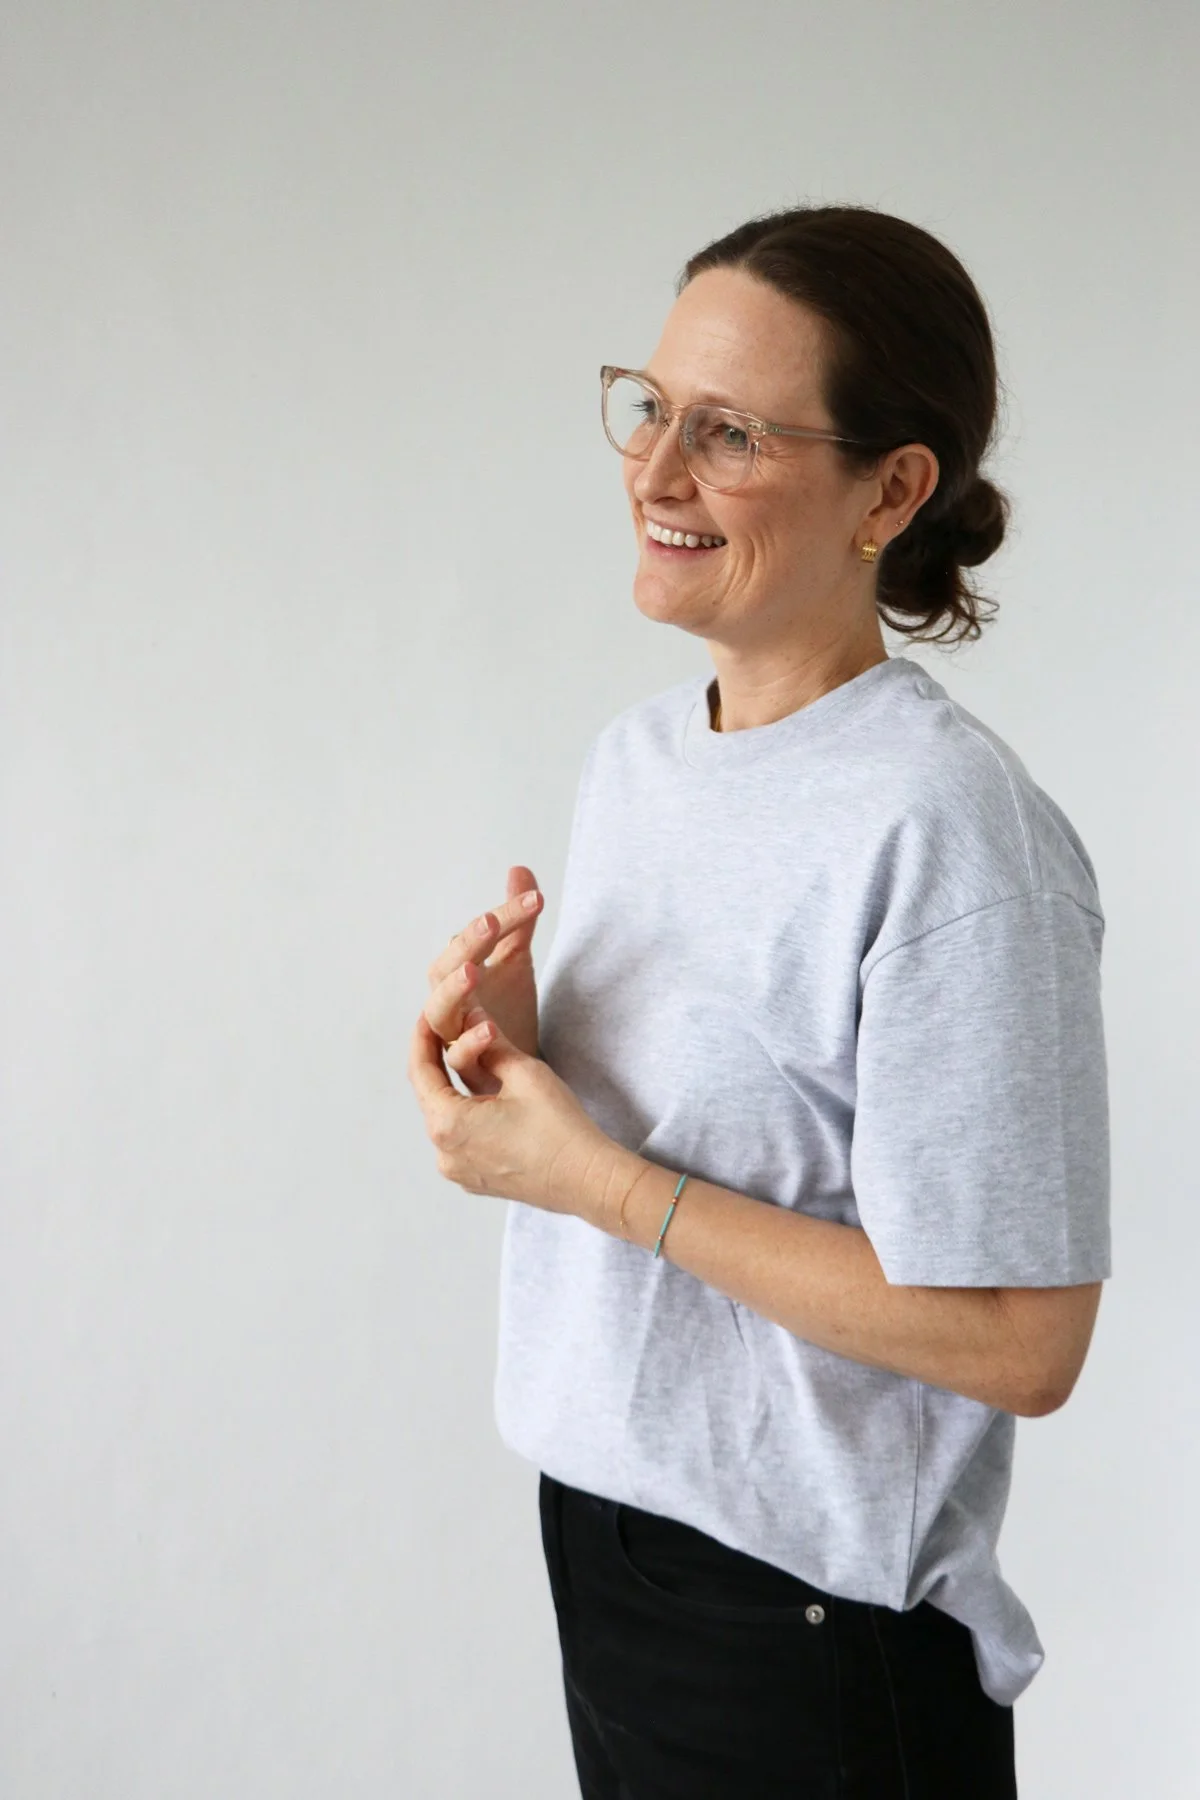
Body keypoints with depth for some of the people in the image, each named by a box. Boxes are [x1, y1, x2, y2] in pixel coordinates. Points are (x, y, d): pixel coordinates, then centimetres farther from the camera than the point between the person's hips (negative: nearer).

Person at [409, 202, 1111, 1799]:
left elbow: (1019, 1343, -24)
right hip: (595, 1507, 7)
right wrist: (511, 1053, -8)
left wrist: (593, 1178, -20)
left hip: (812, 1610, -7)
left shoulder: (948, 828, -22)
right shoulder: (633, 750, 3)